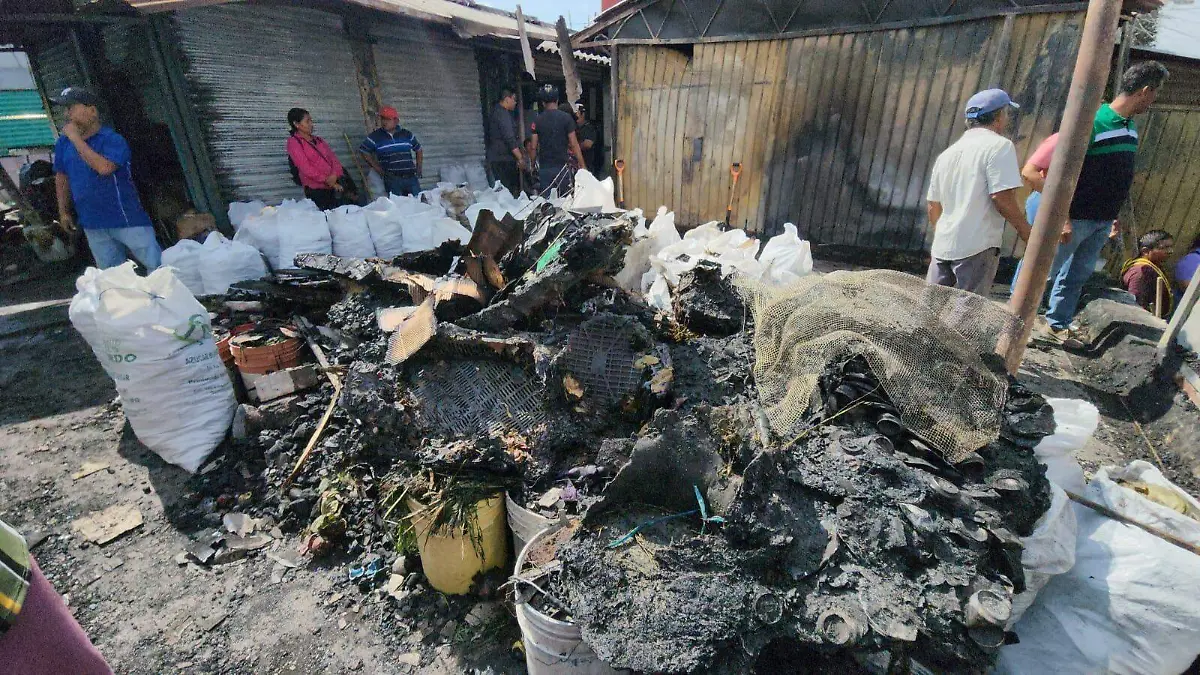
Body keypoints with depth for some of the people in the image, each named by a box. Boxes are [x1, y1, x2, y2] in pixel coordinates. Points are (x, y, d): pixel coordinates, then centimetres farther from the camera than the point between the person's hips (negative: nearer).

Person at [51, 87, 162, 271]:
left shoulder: (111, 139, -10)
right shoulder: (63, 143, 9)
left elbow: (104, 167, -27)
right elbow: (62, 178, 19)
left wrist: (76, 139, -18)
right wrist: (63, 212, 17)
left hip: (126, 219, -6)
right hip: (92, 225, 6)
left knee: (157, 265, -5)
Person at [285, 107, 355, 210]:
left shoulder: (318, 140, 21)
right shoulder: (293, 142, 3)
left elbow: (333, 158, 10)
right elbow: (306, 168, -8)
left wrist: (334, 175, -10)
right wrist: (328, 181, -12)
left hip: (336, 185, 5)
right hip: (317, 190, -5)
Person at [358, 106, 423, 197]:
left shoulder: (406, 134, 10)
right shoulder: (375, 136, 4)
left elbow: (418, 150, 20)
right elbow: (363, 152, 9)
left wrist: (419, 169, 12)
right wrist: (378, 168, 2)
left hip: (411, 177, 2)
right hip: (392, 179, -2)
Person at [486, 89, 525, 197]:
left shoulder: (496, 112, 22)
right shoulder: (503, 114, -11)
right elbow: (510, 139, -20)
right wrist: (520, 158, -19)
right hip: (503, 159, -10)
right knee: (509, 190, -11)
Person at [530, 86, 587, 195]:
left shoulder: (537, 120, 4)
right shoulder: (566, 117, -2)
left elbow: (533, 147, 4)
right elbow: (574, 145, -5)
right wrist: (582, 166, -1)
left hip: (544, 168, 2)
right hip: (562, 166, -2)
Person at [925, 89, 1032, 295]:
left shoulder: (947, 152, 16)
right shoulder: (999, 145, -5)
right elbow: (1002, 197, -15)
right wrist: (1025, 229, -1)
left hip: (942, 245, 7)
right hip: (977, 247, -7)